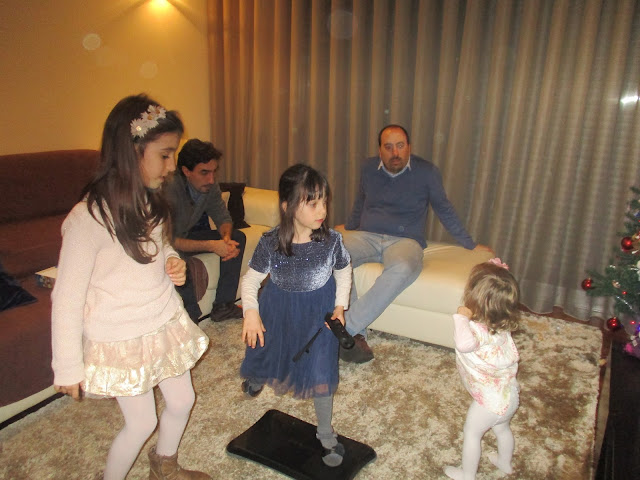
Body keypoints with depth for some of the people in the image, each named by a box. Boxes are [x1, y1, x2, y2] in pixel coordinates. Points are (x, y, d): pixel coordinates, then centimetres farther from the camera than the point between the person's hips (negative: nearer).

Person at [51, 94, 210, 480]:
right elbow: (67, 299, -18)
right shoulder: (87, 219, -25)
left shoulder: (151, 202, -3)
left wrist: (174, 262, -7)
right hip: (122, 340, -7)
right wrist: (68, 368, -10)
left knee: (182, 401, 20)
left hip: (167, 323, 7)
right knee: (142, 422, 9)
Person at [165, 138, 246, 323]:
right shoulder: (169, 189, -32)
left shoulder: (210, 186, -11)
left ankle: (223, 305, -1)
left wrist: (226, 238, -23)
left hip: (188, 234, 7)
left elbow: (222, 217, 0)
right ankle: (191, 318, -15)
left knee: (237, 237, -3)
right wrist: (211, 246, -36)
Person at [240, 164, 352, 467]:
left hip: (318, 311, 0)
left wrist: (340, 305, -9)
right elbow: (251, 279, -12)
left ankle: (325, 433, 29)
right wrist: (251, 312, -25)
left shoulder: (331, 240, -22)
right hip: (278, 309, 1)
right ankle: (257, 376, 64)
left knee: (320, 371, 3)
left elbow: (343, 271, -2)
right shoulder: (270, 243, -24)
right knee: (265, 350, 22)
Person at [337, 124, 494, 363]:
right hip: (366, 236, 3)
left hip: (404, 240, -2)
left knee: (402, 269, -41)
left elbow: (444, 209, 14)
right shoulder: (368, 168, 10)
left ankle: (344, 330, -36)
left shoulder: (426, 171, 3)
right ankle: (357, 333, -31)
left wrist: (470, 244, 18)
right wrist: (349, 227, 40)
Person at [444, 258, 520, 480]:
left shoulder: (480, 330, -35)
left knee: (472, 434, 16)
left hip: (490, 399, -8)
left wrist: (462, 317, -41)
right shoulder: (500, 323, -9)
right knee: (502, 429, 32)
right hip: (509, 395, 8)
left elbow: (464, 343, -57)